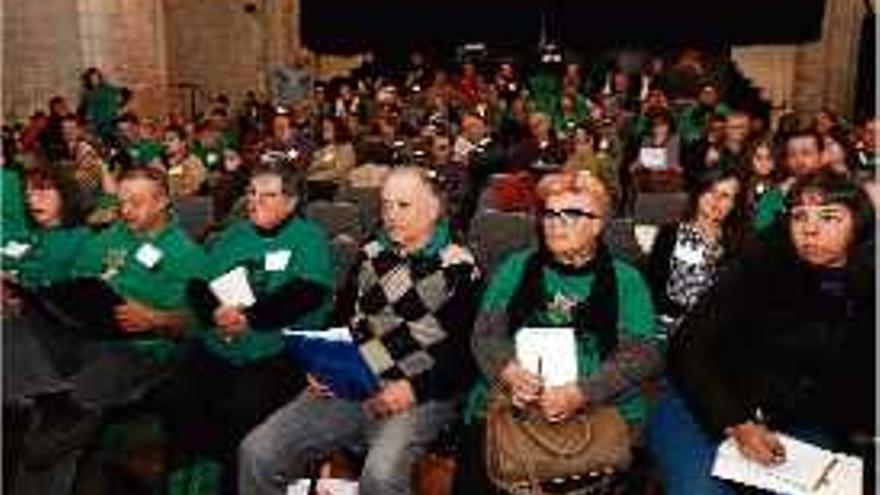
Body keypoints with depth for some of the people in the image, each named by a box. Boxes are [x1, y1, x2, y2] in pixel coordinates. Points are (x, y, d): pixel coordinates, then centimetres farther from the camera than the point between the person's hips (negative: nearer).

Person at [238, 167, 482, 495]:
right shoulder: (371, 255, 17)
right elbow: (341, 318, 19)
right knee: (256, 452, -9)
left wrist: (415, 388, -16)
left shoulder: (459, 268, 1)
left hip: (419, 395, -5)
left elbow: (464, 352, -4)